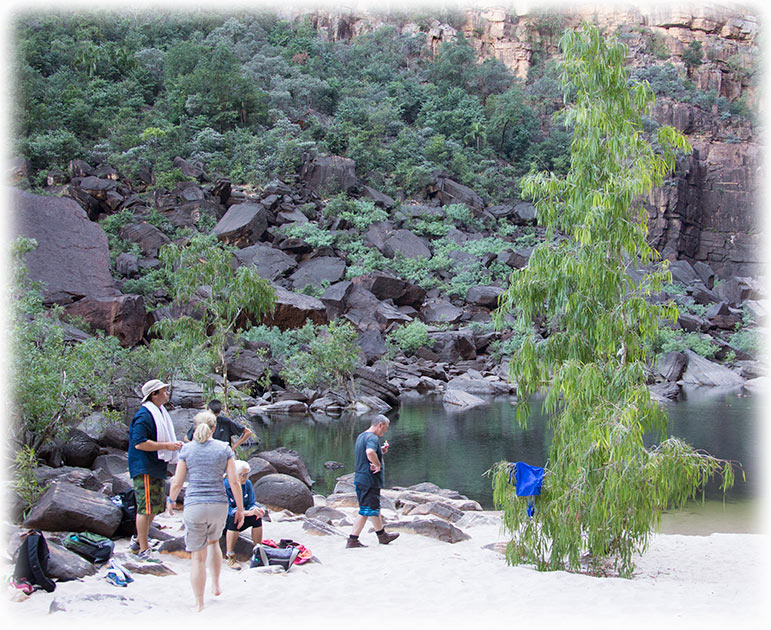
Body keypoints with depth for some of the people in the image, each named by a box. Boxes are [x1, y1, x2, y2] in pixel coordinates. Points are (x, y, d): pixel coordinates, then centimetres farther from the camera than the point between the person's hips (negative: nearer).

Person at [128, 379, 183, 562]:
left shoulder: (161, 413, 16)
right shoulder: (144, 415, -16)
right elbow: (139, 443, -23)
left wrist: (174, 445, 9)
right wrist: (167, 446, -21)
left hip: (157, 469, 10)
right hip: (145, 469, -10)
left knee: (155, 506, 15)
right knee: (146, 508, -7)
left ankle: (140, 541, 27)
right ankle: (143, 549, -2)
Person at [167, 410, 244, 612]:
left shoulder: (187, 449, -1)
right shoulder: (224, 449, 0)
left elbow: (176, 483, 1)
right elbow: (234, 482, -2)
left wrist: (171, 501, 20)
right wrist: (240, 509, 7)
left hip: (194, 506, -2)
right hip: (219, 505, 2)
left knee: (198, 557, 5)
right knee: (213, 542, 31)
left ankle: (199, 605, 10)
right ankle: (216, 586, 33)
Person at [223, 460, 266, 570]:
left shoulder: (247, 484, -4)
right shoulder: (224, 485, -22)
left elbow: (251, 503, -2)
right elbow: (227, 510, -28)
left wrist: (257, 509, -27)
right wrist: (248, 512, -38)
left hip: (240, 521, 5)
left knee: (257, 517, -20)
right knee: (234, 518, -36)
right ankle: (229, 557, -30)